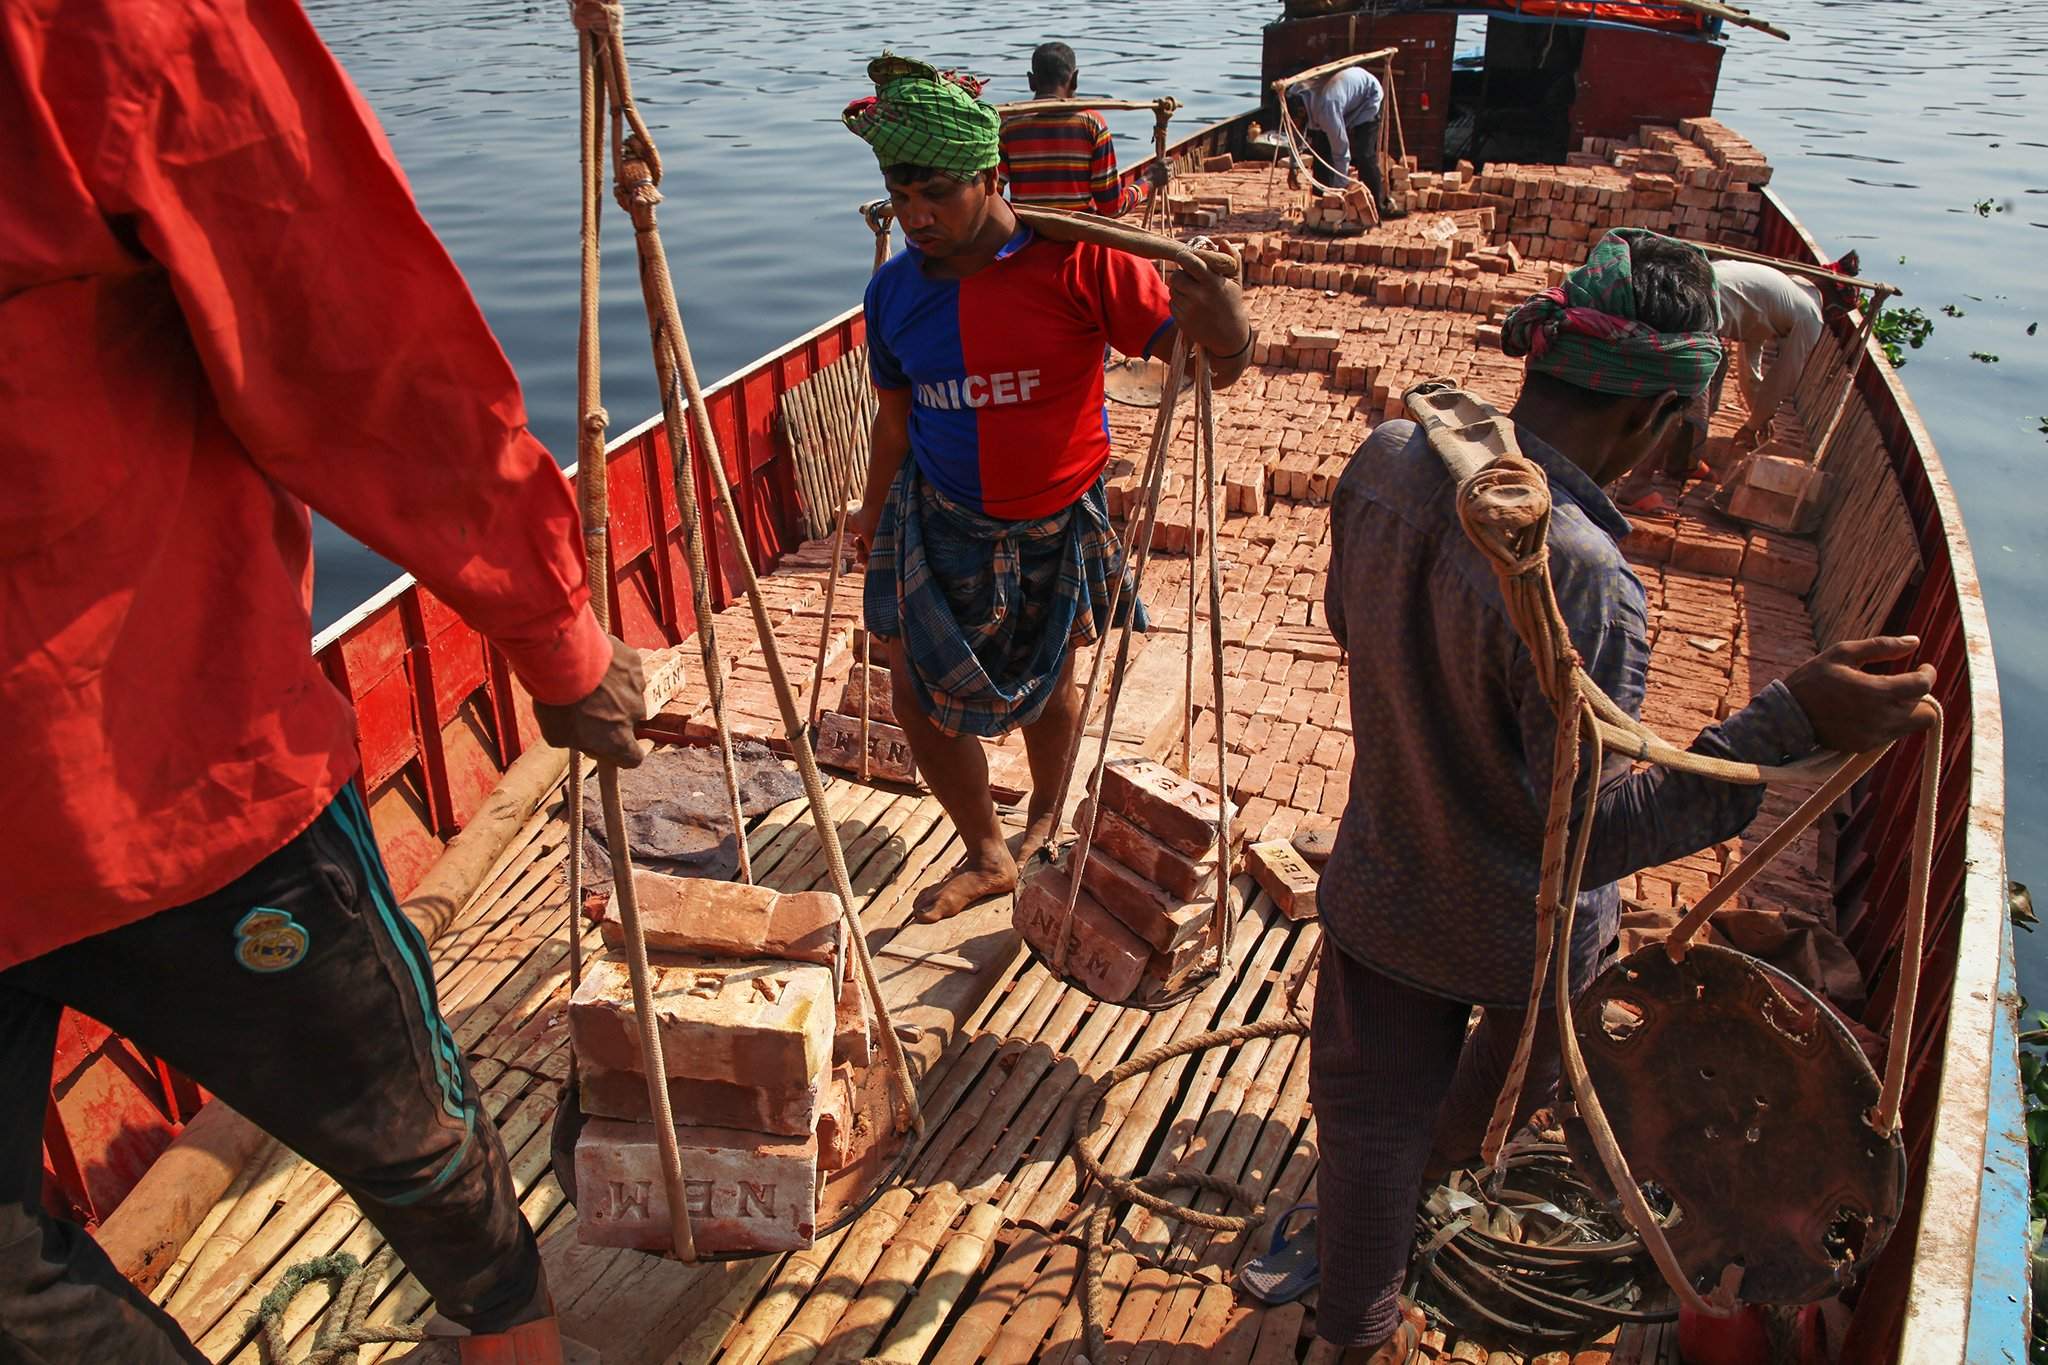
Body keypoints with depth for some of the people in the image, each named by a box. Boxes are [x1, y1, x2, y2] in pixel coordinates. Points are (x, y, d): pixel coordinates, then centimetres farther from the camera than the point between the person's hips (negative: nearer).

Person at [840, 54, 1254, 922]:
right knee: (918, 691, 5)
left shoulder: (1075, 263, -20)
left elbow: (1219, 366, -20)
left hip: (1056, 526, -3)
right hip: (938, 523, 3)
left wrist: (1222, 325, -43)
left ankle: (1045, 820, 47)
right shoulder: (895, 289, -6)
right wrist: (875, 512, 21)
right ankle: (987, 856, 28)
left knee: (1047, 683, 17)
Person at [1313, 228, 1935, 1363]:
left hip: (1380, 880, 4)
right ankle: (1455, 1153, 65)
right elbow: (1589, 834, -31)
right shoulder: (1582, 580, -37)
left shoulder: (1385, 462, -16)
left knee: (1372, 1117, 23)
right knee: (1515, 1061, 33)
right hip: (1519, 928, -4)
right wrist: (1791, 723, -35)